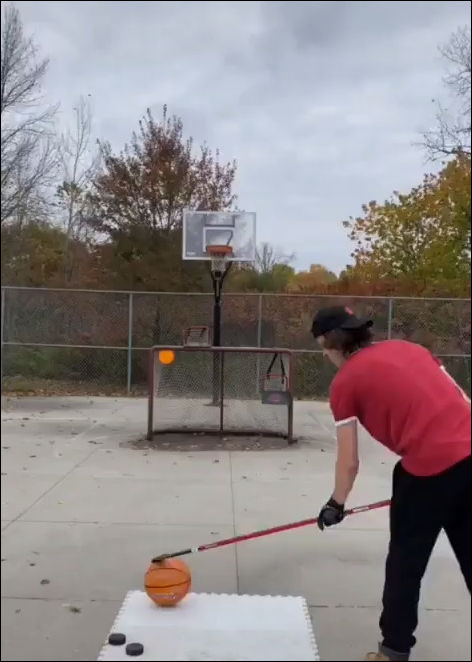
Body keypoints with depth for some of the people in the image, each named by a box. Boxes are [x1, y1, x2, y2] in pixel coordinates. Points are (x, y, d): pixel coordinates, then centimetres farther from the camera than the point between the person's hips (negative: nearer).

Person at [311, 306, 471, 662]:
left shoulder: (345, 382, 2)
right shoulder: (409, 347, 18)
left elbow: (349, 462, 6)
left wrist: (336, 504, 21)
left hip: (430, 467, -6)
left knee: (406, 560, 15)